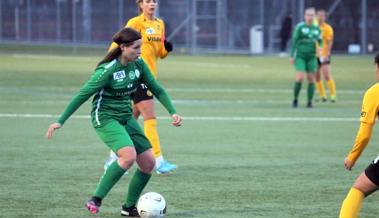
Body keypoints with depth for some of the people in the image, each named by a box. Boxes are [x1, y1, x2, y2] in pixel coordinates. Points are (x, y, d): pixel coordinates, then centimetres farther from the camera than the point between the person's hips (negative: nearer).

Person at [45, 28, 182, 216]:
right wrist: (60, 121, -15)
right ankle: (96, 200, -19)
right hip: (105, 118, -7)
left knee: (148, 163, -1)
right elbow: (82, 95, -15)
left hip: (126, 117, 7)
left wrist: (172, 112, -2)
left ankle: (129, 208, 15)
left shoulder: (138, 64, -1)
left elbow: (156, 89, 10)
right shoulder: (107, 70, -20)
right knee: (129, 155, -29)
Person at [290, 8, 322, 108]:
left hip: (311, 57, 3)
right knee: (300, 78, -15)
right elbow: (294, 41, -2)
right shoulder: (300, 27, -3)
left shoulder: (317, 29, 8)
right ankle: (295, 99, 3)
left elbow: (320, 42, 17)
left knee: (311, 79, 0)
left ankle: (309, 102, 8)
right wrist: (292, 56, -6)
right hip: (300, 56, -3)